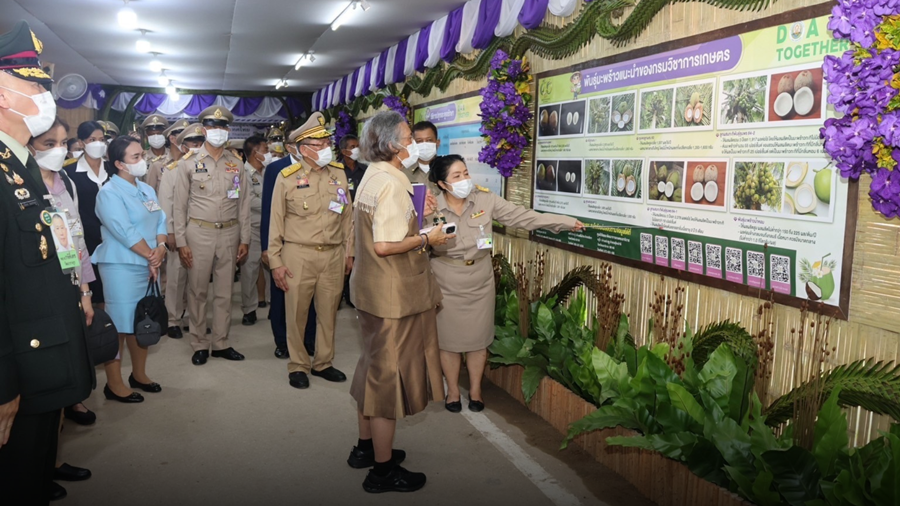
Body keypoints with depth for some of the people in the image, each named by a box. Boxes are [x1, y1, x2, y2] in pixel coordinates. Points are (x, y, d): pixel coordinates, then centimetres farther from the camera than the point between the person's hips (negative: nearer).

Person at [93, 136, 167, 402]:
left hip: (148, 266, 8)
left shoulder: (147, 190, 12)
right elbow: (125, 232, -19)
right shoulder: (109, 193, -12)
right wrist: (151, 255, -13)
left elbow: (160, 222, 8)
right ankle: (114, 384, 8)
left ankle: (139, 374, 28)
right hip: (122, 266, -8)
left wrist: (161, 249, -10)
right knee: (119, 324, -2)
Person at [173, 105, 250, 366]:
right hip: (199, 233, -2)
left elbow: (244, 204, 7)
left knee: (224, 292, 9)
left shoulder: (236, 164, 7)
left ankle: (220, 342, 20)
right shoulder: (188, 163, 0)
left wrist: (245, 239, 3)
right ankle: (199, 344, 18)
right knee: (198, 291, 6)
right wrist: (181, 242, -5)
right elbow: (180, 205, 0)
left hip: (229, 234, 2)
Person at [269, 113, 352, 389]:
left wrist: (349, 252, 9)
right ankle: (298, 366, 22)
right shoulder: (287, 178, -4)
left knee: (329, 312, 11)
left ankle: (323, 363, 27)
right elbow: (276, 222, -2)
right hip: (298, 255, -3)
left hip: (333, 255, 3)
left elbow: (347, 216, 9)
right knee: (297, 313, 6)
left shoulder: (338, 174, 5)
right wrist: (275, 262, -4)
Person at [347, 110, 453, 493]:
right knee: (390, 374, 0)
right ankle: (383, 469, 12)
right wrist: (426, 238, -14)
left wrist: (414, 214, 11)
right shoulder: (391, 184, -20)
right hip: (393, 294, -10)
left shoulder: (371, 177, 11)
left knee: (374, 368, 20)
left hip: (371, 289, 10)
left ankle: (366, 446, 35)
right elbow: (384, 245, -26)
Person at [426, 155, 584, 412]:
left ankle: (475, 390, 32)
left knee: (478, 338, 13)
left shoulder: (485, 199, -10)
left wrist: (566, 222, -11)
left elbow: (523, 216, -9)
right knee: (449, 339, 11)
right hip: (447, 286, -1)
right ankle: (453, 391, 32)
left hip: (480, 283, 2)